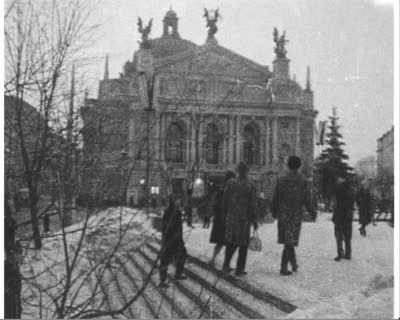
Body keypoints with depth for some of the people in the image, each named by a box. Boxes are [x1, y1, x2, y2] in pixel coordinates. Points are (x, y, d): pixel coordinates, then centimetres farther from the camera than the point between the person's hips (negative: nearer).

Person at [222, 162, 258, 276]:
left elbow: (224, 200, 0)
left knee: (231, 242, 18)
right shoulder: (250, 186, -12)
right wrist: (254, 221, 0)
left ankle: (226, 266, 19)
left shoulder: (230, 182, -4)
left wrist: (227, 213, 14)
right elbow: (252, 206, -9)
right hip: (244, 218, -3)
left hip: (231, 217, 3)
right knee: (243, 244, 9)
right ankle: (239, 269, 11)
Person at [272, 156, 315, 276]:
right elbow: (307, 199, -8)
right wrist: (312, 213, 5)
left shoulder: (281, 179, 0)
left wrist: (274, 212, 17)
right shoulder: (302, 180, -8)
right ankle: (283, 267, -2)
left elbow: (275, 198, 3)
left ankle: (294, 263, 26)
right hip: (296, 215, -3)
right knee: (290, 241, 2)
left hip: (283, 214, 3)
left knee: (288, 240, 16)